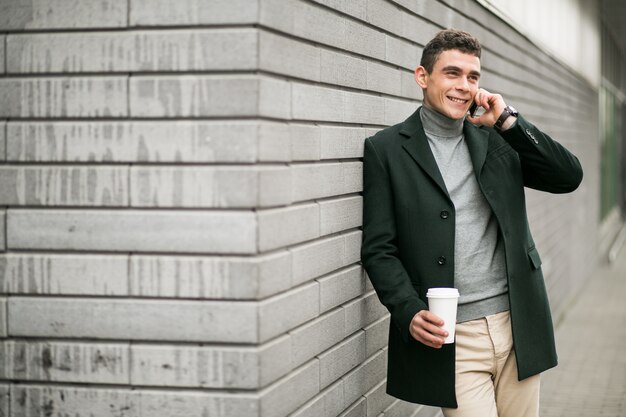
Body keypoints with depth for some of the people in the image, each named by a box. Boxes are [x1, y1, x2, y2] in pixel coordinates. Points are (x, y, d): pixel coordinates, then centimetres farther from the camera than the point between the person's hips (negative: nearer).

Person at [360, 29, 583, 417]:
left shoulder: (497, 139, 12)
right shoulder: (387, 148, 1)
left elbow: (569, 177, 2)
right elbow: (379, 249, -2)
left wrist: (508, 122, -5)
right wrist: (409, 312, -17)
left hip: (518, 326, 4)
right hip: (449, 338, -4)